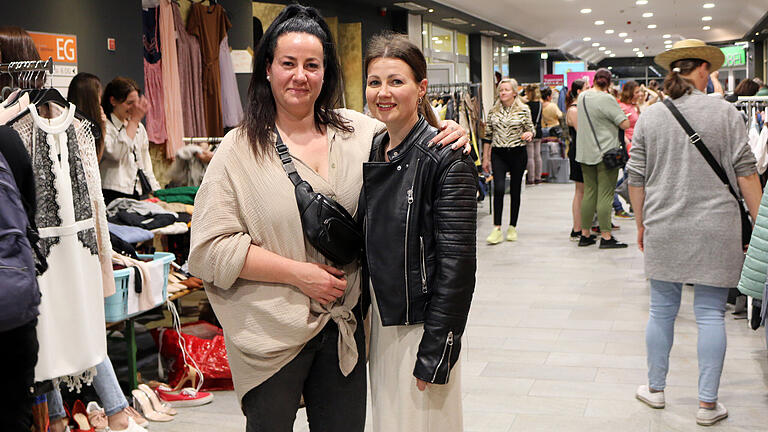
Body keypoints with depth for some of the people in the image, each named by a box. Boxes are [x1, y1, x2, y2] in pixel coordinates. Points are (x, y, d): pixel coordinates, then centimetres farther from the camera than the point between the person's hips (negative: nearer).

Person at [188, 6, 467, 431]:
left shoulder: (358, 132, 5)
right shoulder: (239, 150, -7)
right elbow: (210, 248, -11)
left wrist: (449, 137, -3)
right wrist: (297, 273, -15)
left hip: (343, 325, 4)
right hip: (272, 329, -3)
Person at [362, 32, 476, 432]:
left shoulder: (445, 159, -16)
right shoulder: (370, 152, 6)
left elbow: (457, 261, -18)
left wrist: (435, 351, -19)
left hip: (420, 324, -7)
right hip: (377, 321, 7)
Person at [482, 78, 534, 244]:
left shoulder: (524, 110, 1)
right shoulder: (493, 111, 6)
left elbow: (531, 129, 7)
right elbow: (488, 135, 10)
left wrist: (529, 134, -18)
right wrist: (485, 158, 9)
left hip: (518, 154, 0)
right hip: (498, 154, 1)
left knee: (515, 190, 6)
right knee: (499, 188, -14)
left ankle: (512, 228, 17)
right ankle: (497, 229, -12)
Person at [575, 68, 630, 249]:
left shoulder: (582, 96, 7)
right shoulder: (606, 99, -14)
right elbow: (625, 124, -13)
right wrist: (617, 113, 6)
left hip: (585, 153, 7)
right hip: (605, 152, -7)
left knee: (589, 193, 12)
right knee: (605, 194, -5)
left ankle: (585, 235, 15)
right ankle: (606, 237, -4)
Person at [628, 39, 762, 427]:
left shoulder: (649, 117, 2)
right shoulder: (724, 112, -4)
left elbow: (636, 179, 5)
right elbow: (746, 173, -4)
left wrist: (641, 224, 16)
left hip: (663, 230, 2)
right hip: (714, 230, -2)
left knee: (662, 310, 13)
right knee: (710, 314, 5)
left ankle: (655, 389, 26)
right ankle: (708, 404, 11)